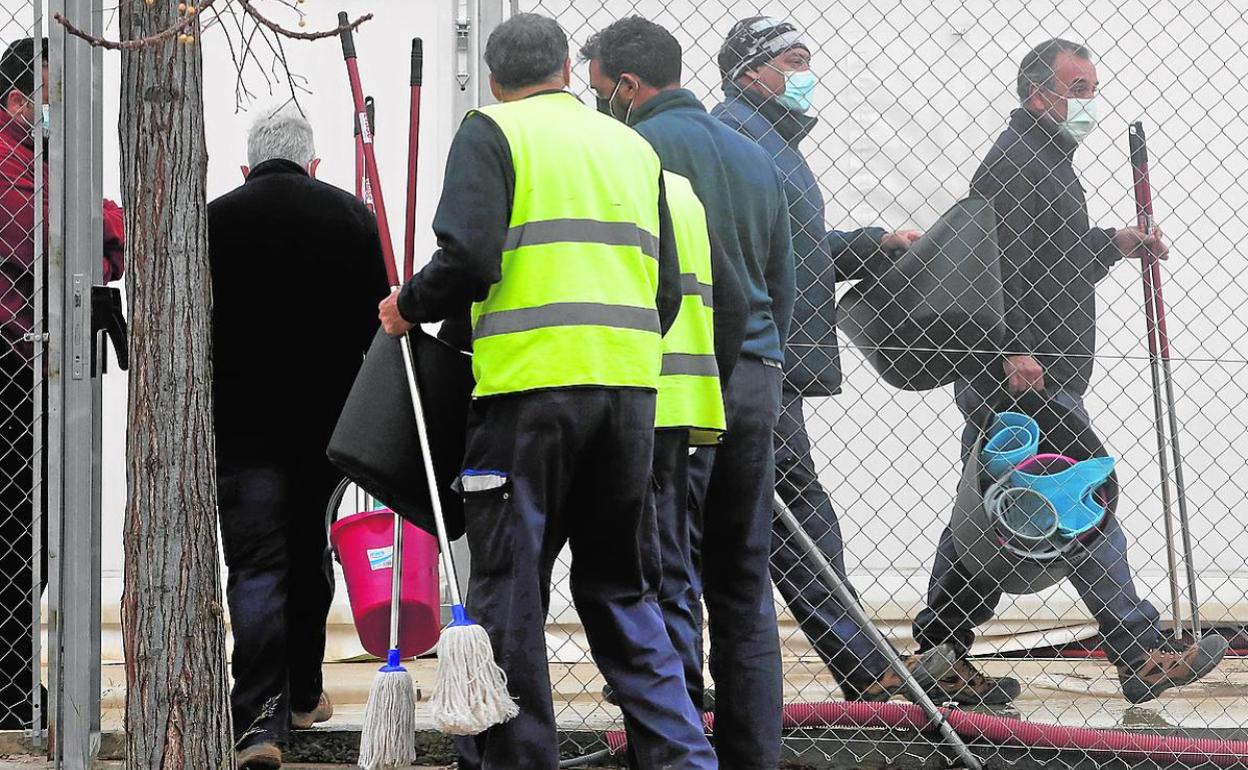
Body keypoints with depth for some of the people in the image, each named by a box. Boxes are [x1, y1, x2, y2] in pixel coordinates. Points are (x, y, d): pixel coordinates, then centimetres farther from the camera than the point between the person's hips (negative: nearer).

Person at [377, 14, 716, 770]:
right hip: (630, 391, 5)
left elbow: (467, 260, -12)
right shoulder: (633, 147, 19)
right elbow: (667, 290, 16)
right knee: (621, 588, 14)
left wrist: (408, 307, 5)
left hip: (530, 384, -5)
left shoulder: (492, 133, 2)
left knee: (509, 591, 2)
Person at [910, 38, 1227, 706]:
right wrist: (1014, 348, -28)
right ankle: (1141, 657, -8)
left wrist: (1113, 244, 18)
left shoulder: (1046, 162, 24)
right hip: (1026, 378, -11)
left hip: (1033, 373, 11)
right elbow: (996, 261, -21)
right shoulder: (1015, 161, -11)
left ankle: (940, 659, 14)